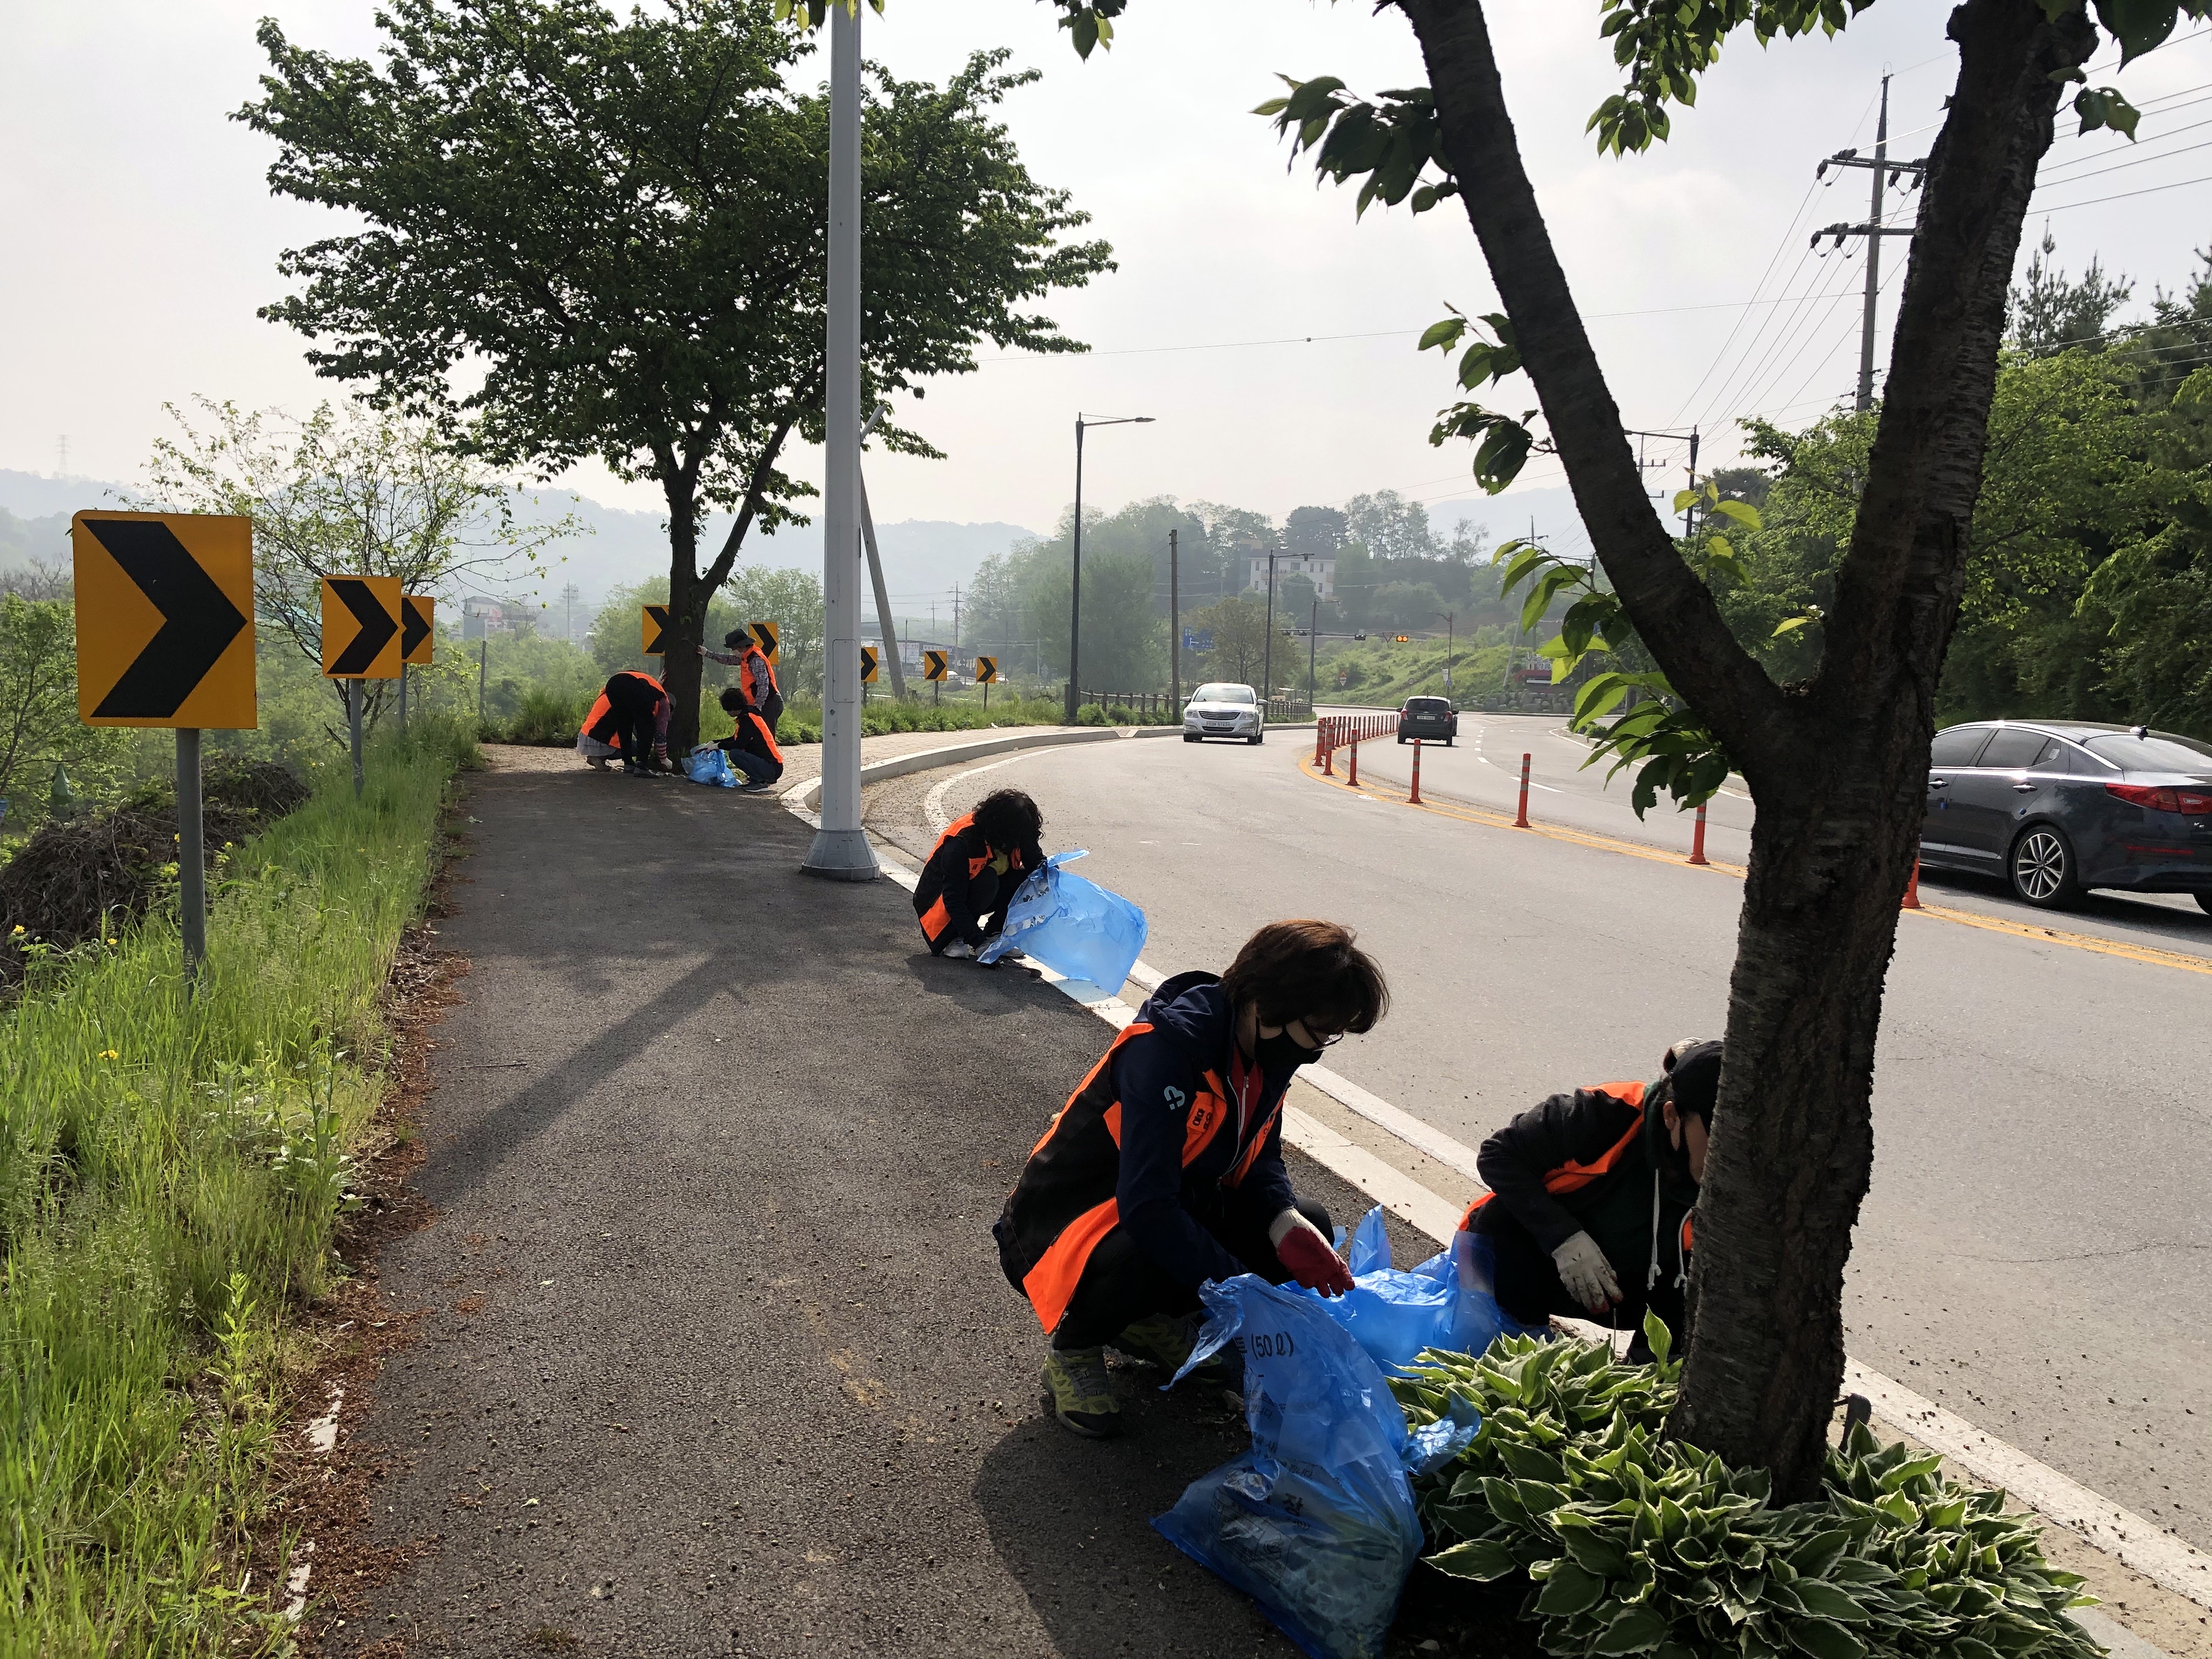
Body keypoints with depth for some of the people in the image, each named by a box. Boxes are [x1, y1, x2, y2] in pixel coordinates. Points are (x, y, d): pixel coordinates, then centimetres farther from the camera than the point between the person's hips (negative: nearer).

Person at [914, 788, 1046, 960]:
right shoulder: (961, 842, -32)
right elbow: (953, 900, -32)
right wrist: (977, 942, -36)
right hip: (939, 900, -6)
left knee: (1026, 880, -18)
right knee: (987, 880, -35)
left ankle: (994, 933, -5)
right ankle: (954, 939, -17)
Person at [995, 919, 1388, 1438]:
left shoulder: (1267, 1047, -6)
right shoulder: (1168, 1049, -32)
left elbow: (1260, 1161, 4)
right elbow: (1147, 1209, -38)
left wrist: (1286, 1223, -19)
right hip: (1068, 1221, -8)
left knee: (1309, 1229, -5)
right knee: (1143, 1261, -40)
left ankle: (1151, 1321, 10)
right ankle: (1073, 1348, -5)